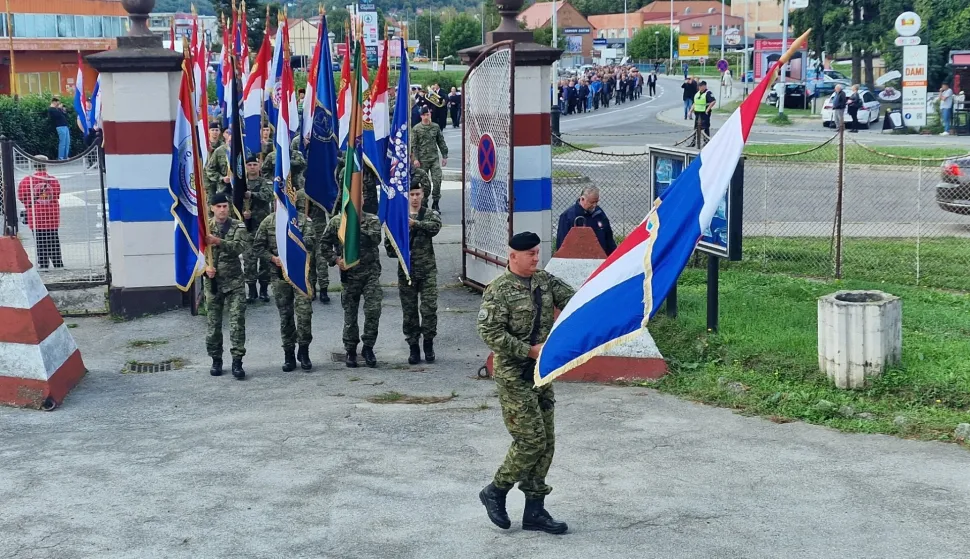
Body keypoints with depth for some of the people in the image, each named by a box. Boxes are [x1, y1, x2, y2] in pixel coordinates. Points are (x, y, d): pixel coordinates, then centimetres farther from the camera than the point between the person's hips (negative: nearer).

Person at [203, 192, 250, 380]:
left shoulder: (238, 227, 0)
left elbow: (241, 246, -17)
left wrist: (219, 242, -30)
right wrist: (206, 266, -19)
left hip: (234, 281, -1)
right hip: (212, 281, 2)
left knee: (237, 321, -8)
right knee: (213, 323, 8)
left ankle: (237, 361, -6)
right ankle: (216, 360, 20)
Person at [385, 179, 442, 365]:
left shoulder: (430, 215, 3)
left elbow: (435, 226, -21)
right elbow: (388, 243, 7)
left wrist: (415, 223, -32)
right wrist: (395, 251, -13)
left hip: (427, 270, -1)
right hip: (406, 270, 1)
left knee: (429, 308, -7)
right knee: (409, 311, 5)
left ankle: (428, 344, 10)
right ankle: (413, 347, 14)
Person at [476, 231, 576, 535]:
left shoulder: (545, 280, 8)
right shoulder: (499, 290, -13)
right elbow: (490, 333, -18)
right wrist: (529, 350, -20)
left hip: (542, 374, 7)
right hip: (514, 377, -7)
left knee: (546, 443, 8)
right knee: (531, 441, -8)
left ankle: (534, 510, 16)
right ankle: (495, 492, 12)